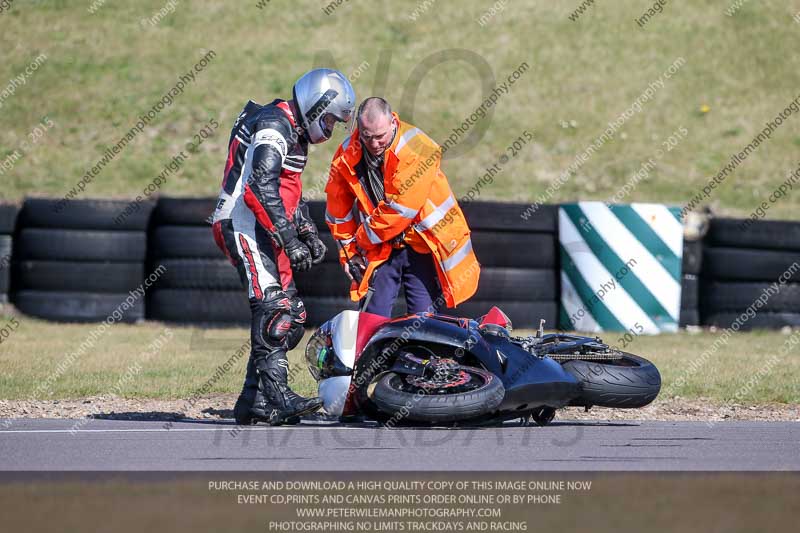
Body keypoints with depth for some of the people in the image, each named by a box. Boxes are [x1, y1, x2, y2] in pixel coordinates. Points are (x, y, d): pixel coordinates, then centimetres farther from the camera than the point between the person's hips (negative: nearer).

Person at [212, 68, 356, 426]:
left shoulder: (293, 133, 19)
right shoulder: (274, 128, -15)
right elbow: (261, 190, -26)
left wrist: (309, 232, 22)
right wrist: (290, 241, -27)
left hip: (262, 231, 11)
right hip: (244, 226, -11)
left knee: (291, 315, 7)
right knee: (273, 309, -21)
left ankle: (254, 400, 8)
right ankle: (278, 396, -28)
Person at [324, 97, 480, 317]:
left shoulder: (417, 149, -20)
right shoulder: (347, 155, -4)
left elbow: (402, 208, -21)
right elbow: (339, 211, 10)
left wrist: (364, 238, -12)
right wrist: (349, 252, 9)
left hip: (421, 245, -4)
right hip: (381, 249, 4)